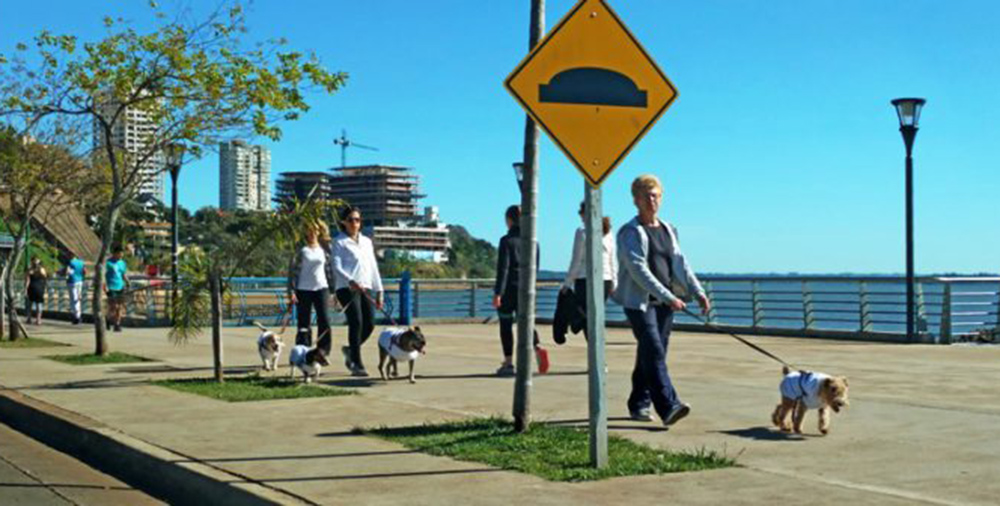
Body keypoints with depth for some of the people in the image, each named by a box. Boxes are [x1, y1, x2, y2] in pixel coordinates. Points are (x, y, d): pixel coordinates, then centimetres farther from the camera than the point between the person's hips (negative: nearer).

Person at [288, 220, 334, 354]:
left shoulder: (324, 249, 8)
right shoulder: (301, 251, -1)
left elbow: (329, 269, 15)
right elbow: (293, 270, -3)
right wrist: (291, 291, -10)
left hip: (321, 288, 2)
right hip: (303, 289, -2)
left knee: (324, 320, -7)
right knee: (304, 323, 3)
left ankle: (324, 351, -2)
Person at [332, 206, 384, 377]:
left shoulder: (366, 241, 19)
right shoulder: (339, 242, 2)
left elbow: (373, 267, 20)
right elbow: (336, 267, -9)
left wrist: (379, 291, 15)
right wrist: (350, 281, -26)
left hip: (364, 288, 6)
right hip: (346, 288, -6)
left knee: (369, 324, -1)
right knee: (356, 323, -15)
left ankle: (350, 350, 26)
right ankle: (357, 365, -10)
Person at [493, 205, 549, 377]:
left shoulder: (507, 240, -11)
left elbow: (503, 268, -15)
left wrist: (498, 293, -15)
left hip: (509, 289, -5)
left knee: (506, 325, 7)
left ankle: (508, 363, 10)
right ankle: (537, 348, -18)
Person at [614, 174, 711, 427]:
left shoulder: (668, 230, 16)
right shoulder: (630, 232, -6)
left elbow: (680, 263, 16)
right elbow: (638, 270, -15)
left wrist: (698, 292, 3)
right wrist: (668, 297, -22)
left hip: (665, 302, 6)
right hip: (639, 301, -6)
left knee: (649, 354, 9)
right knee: (654, 352, -15)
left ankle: (639, 404, 19)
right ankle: (668, 406, -23)